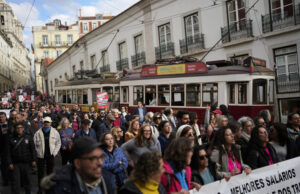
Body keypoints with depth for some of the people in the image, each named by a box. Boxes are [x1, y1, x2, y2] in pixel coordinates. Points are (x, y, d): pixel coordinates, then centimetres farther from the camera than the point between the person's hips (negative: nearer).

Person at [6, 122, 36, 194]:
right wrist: (10, 163, -4)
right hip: (15, 163, 0)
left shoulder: (28, 137, 0)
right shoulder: (11, 138, 0)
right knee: (15, 181, -1)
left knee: (27, 179, 10)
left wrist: (33, 160, -1)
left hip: (26, 163, 0)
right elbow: (9, 152, 1)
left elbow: (32, 149, 3)